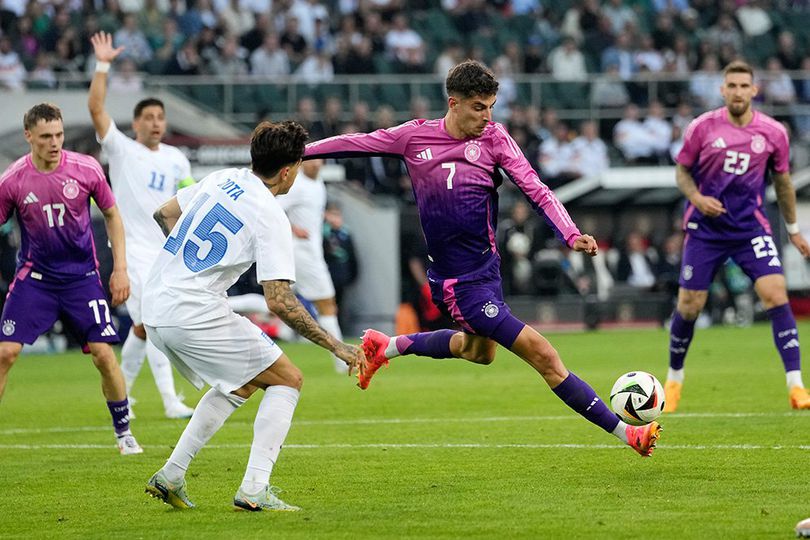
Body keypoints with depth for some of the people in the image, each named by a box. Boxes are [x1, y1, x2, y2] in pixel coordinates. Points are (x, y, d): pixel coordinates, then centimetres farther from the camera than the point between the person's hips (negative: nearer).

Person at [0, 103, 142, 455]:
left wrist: (120, 268, 1)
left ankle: (124, 432, 11)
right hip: (34, 277, 0)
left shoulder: (86, 169, -9)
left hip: (82, 277, 0)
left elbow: (112, 215, 6)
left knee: (103, 353, -8)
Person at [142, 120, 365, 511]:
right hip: (196, 314, -8)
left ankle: (170, 476, 21)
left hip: (156, 305, 8)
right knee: (287, 379, 3)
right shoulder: (271, 217, -13)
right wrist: (336, 347, -14)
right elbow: (280, 302, -19)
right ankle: (254, 489, -9)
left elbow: (164, 214, 24)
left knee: (239, 385, 26)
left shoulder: (221, 180, 10)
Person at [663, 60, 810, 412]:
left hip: (751, 228, 0)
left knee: (776, 294, -17)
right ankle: (674, 379, 26)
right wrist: (697, 198, -14)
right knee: (689, 304, 0)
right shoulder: (702, 127, -5)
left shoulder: (773, 133, -1)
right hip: (705, 228, 0)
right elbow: (682, 171, 6)